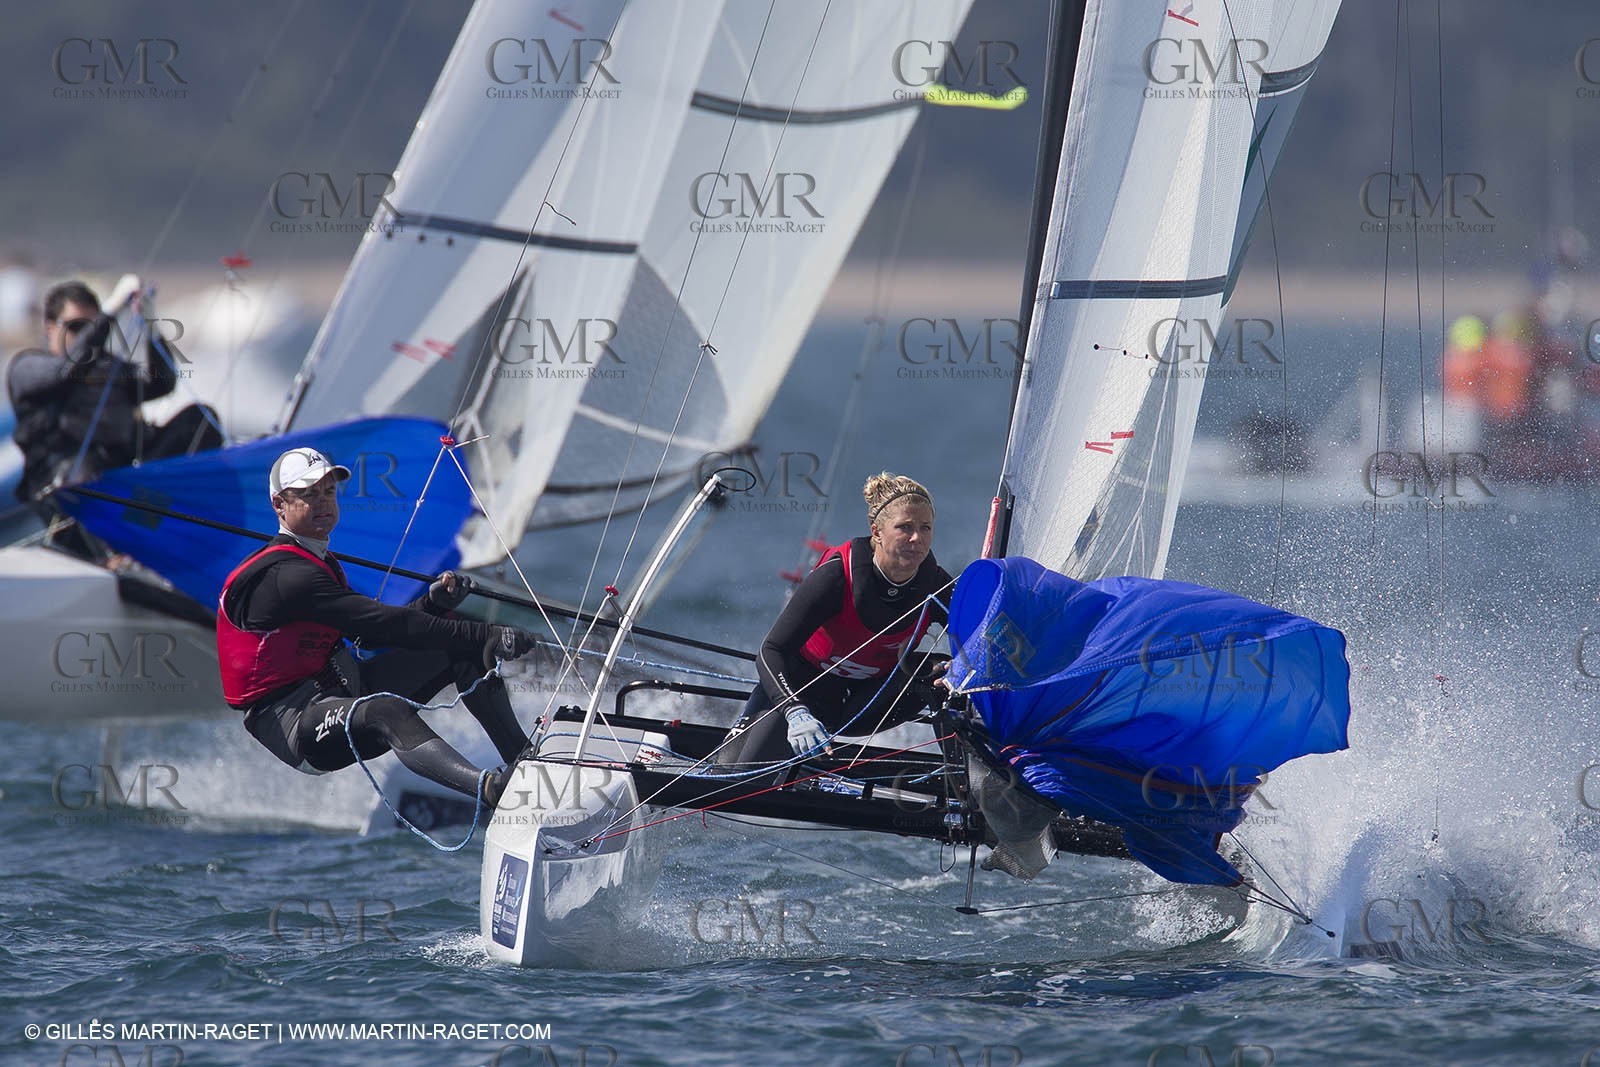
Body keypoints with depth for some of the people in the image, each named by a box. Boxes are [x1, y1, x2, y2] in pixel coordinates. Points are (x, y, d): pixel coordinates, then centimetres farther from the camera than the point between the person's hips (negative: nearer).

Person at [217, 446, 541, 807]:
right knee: (388, 711, -41)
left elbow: (372, 630, 15)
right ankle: (492, 789, -64)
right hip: (289, 720, -10)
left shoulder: (319, 563, 16)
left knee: (465, 649, 3)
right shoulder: (286, 575, -18)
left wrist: (433, 601, -4)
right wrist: (488, 637, -27)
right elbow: (382, 625, -25)